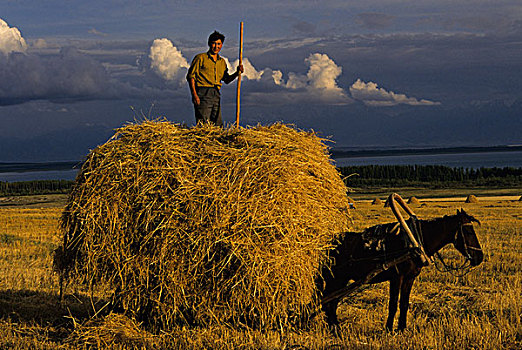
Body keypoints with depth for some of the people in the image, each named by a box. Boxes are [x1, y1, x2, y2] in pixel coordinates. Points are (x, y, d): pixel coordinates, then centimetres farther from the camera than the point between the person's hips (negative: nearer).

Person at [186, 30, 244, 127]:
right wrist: (194, 94, -14)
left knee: (218, 125, 3)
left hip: (216, 95, 6)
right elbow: (191, 76, -3)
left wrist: (237, 73, 7)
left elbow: (226, 79, 26)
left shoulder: (222, 62, 20)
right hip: (203, 93, -6)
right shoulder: (201, 58, 2)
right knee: (204, 125, -13)